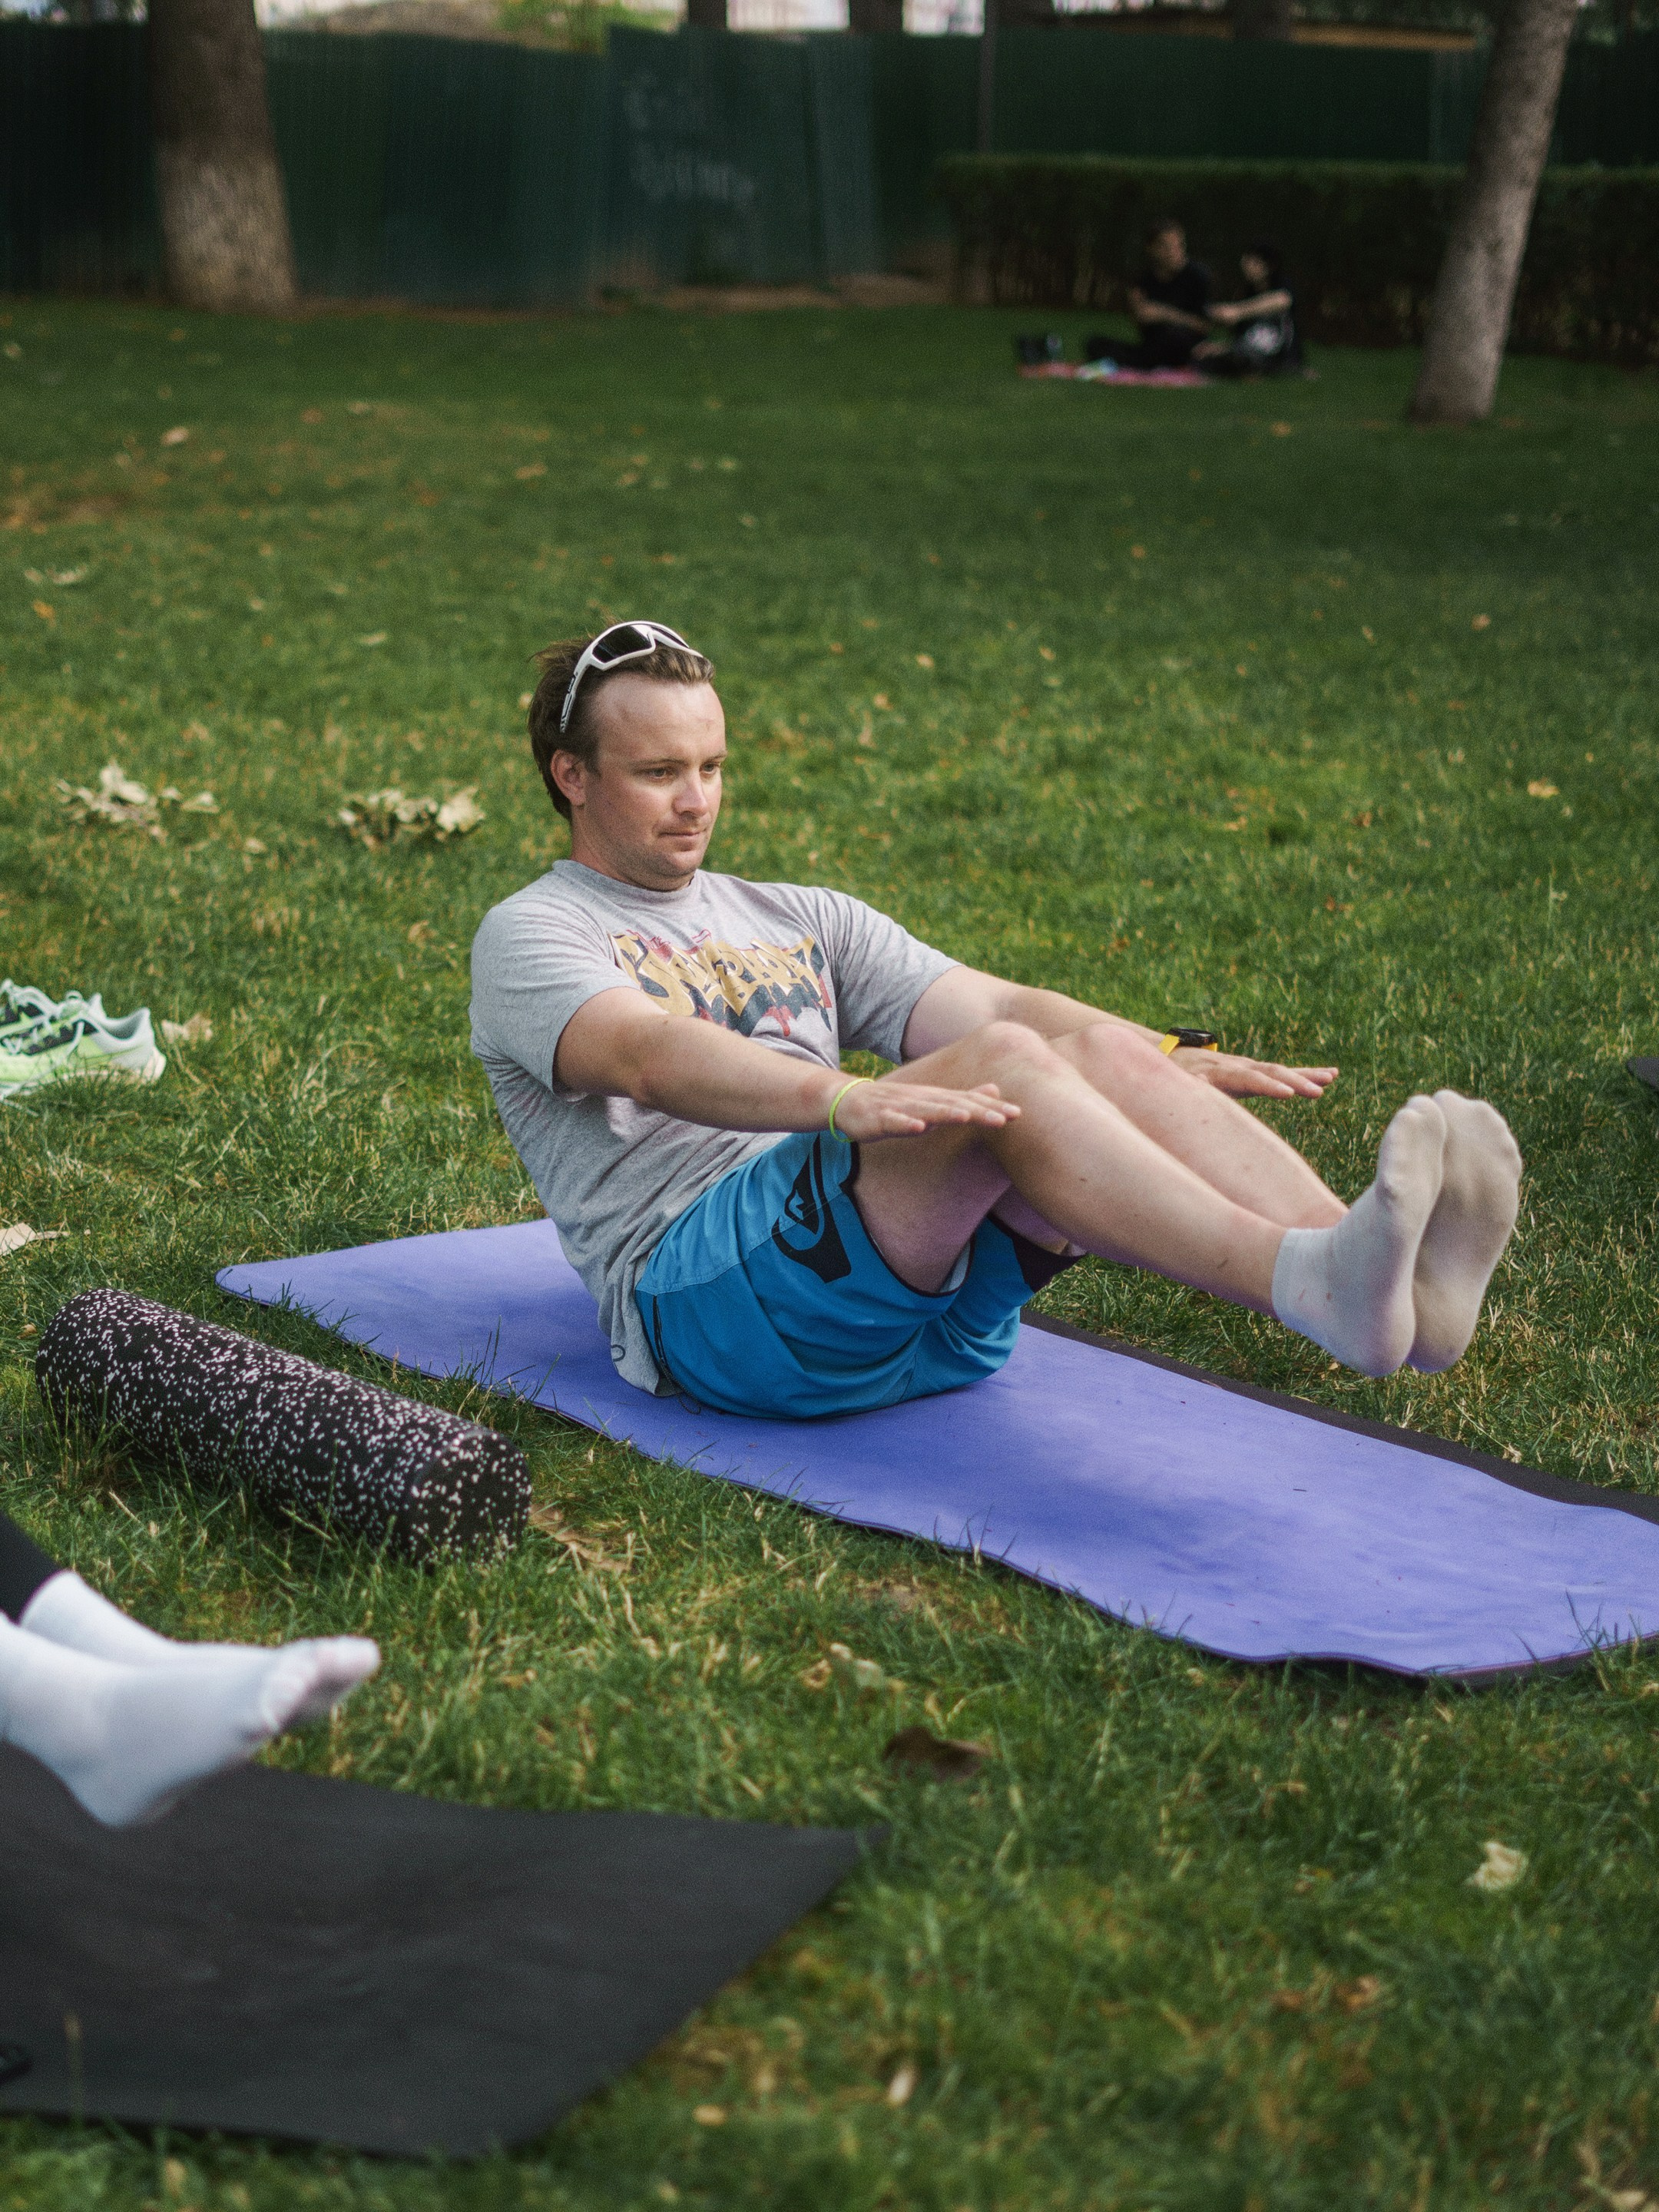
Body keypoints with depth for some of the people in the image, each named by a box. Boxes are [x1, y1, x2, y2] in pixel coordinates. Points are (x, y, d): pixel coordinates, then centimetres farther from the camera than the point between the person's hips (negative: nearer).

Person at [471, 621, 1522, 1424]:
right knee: (1002, 1070, -31)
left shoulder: (802, 919, 29)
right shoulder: (531, 934, 10)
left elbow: (991, 1004, 12)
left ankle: (1402, 1291, -47)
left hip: (928, 1289, 6)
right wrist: (839, 1097, -33)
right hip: (704, 1291, -5)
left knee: (1103, 1053, -23)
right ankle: (1317, 1287, -55)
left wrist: (1167, 1061, -7)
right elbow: (648, 1057, -14)